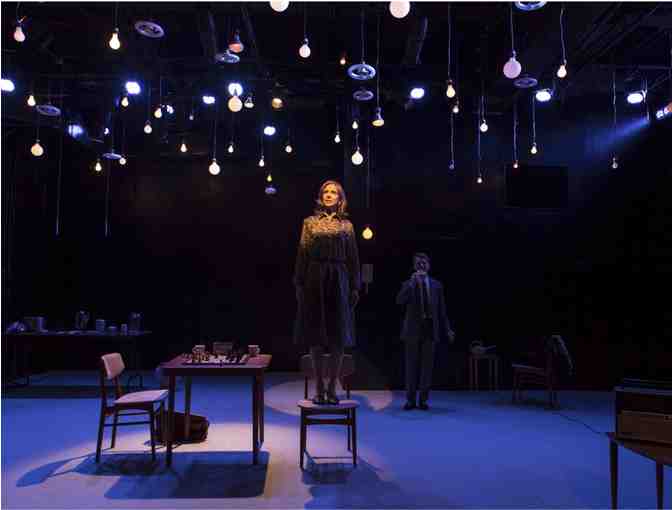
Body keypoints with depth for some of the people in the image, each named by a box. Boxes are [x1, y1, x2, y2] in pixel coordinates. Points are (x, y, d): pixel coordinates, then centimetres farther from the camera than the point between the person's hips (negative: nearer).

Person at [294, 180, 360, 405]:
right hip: (315, 279, 0)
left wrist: (355, 287, 0)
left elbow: (353, 258, 7)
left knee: (339, 337, 0)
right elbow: (302, 254, 4)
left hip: (338, 280, 1)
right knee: (315, 337, 2)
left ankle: (332, 388, 12)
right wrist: (299, 283, -3)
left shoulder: (346, 225, 10)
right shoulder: (310, 222, 9)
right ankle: (319, 388, 12)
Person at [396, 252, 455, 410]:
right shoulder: (408, 284, 3)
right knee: (411, 365, 4)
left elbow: (441, 310, 11)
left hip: (430, 330, 1)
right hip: (413, 330, -1)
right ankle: (410, 399, 13)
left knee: (427, 365, 4)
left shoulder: (436, 285, 9)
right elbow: (400, 301, -16)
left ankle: (423, 399, 14)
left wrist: (447, 329, 7)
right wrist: (412, 281, -20)